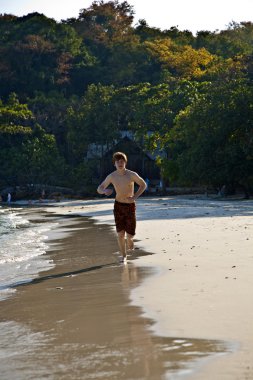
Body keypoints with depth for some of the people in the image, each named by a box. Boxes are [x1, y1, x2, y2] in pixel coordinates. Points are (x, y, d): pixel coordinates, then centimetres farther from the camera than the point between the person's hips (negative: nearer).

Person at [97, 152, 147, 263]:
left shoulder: (132, 175, -13)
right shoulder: (112, 176, -8)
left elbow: (143, 185, 1)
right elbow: (99, 189, -1)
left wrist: (135, 197, -13)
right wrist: (105, 191, -25)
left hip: (130, 206, -1)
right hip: (118, 205, 1)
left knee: (129, 235, -3)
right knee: (120, 233, -8)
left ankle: (129, 242, 35)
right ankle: (124, 256, 9)